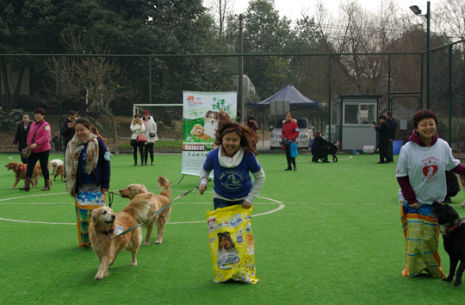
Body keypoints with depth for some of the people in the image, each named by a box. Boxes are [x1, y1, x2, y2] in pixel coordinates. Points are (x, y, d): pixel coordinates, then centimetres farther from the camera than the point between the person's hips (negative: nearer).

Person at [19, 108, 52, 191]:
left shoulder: (46, 125, -11)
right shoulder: (33, 124, 11)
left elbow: (45, 137, -23)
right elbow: (29, 135, 15)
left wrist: (36, 144, -32)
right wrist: (28, 145, 3)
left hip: (43, 150, -6)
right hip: (33, 150, 6)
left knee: (44, 167, 2)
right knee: (29, 166, -2)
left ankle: (47, 185, 15)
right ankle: (27, 185, -3)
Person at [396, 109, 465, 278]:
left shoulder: (443, 146, -3)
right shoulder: (407, 149, -12)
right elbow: (401, 176, -6)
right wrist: (411, 199, -9)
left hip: (435, 201, 2)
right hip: (412, 202, -2)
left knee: (431, 238, 6)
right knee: (414, 238, -2)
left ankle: (433, 268, 25)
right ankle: (413, 269, 18)